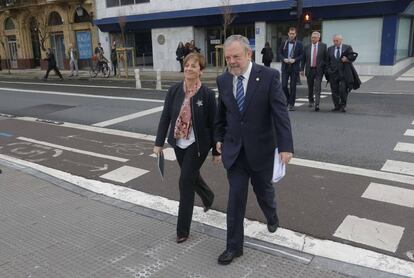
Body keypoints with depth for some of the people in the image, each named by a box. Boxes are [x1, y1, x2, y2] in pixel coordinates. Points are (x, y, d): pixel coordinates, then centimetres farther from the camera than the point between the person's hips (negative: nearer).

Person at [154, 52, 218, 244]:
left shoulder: (207, 94, -13)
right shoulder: (174, 90, -3)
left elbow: (213, 123, -8)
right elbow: (165, 117, 1)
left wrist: (216, 150, -4)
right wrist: (159, 143, -2)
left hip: (197, 145, -5)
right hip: (179, 143, 5)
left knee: (185, 182, -6)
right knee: (192, 176, 22)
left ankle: (183, 230, 8)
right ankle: (208, 197, 56)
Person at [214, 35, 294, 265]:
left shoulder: (269, 76, -13)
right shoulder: (223, 80, 0)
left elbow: (281, 112, -16)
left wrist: (286, 146, -21)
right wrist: (219, 138, 11)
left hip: (261, 149, -2)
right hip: (234, 150, 3)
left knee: (264, 191, 18)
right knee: (235, 199, 5)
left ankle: (272, 216, 52)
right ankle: (234, 246, 19)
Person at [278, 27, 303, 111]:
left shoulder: (299, 44, 2)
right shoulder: (284, 43, 8)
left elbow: (302, 55, 1)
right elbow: (280, 53, 9)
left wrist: (295, 60, -14)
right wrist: (284, 59, -9)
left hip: (294, 68, -2)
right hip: (285, 67, 2)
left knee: (293, 86, 1)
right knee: (284, 85, -3)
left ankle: (291, 104, 10)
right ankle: (288, 99, 22)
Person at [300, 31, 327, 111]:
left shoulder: (323, 46, 0)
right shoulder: (307, 47, 6)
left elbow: (326, 57, 3)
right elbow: (303, 59, 8)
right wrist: (302, 69, 4)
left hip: (319, 70, -3)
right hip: (309, 70, 3)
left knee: (317, 88, -11)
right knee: (310, 87, 14)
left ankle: (317, 104, -14)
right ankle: (311, 101, 34)